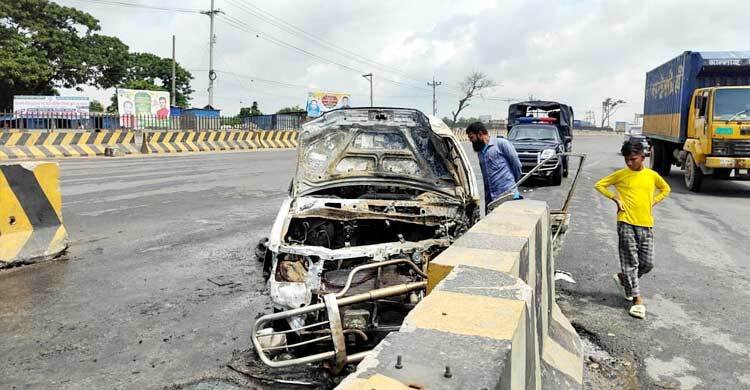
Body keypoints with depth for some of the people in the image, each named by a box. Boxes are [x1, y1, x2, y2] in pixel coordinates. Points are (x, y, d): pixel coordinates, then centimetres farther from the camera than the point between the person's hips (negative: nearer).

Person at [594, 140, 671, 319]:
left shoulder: (652, 175, 7)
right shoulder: (621, 174, 1)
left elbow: (665, 189, 25)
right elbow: (599, 185, 7)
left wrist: (653, 201, 9)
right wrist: (615, 197, -4)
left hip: (646, 225, 3)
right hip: (626, 224, -3)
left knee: (647, 263, 5)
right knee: (631, 262, -2)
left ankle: (623, 278, 30)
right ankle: (637, 299, 4)